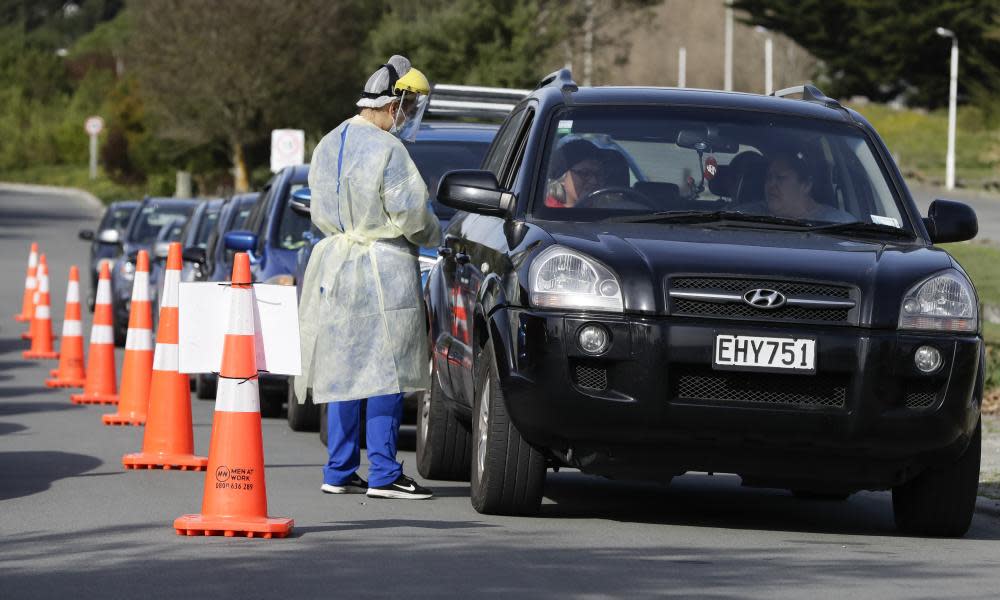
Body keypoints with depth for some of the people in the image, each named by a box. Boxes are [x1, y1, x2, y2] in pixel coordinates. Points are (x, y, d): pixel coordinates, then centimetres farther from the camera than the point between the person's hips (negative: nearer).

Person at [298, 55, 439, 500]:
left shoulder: (328, 145, 10)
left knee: (343, 369, 11)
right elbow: (409, 215, -14)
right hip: (382, 267, -8)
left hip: (336, 264, 8)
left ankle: (339, 472, 13)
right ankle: (383, 475, -5)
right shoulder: (387, 150, -15)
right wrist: (435, 234, 4)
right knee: (385, 372, -4)